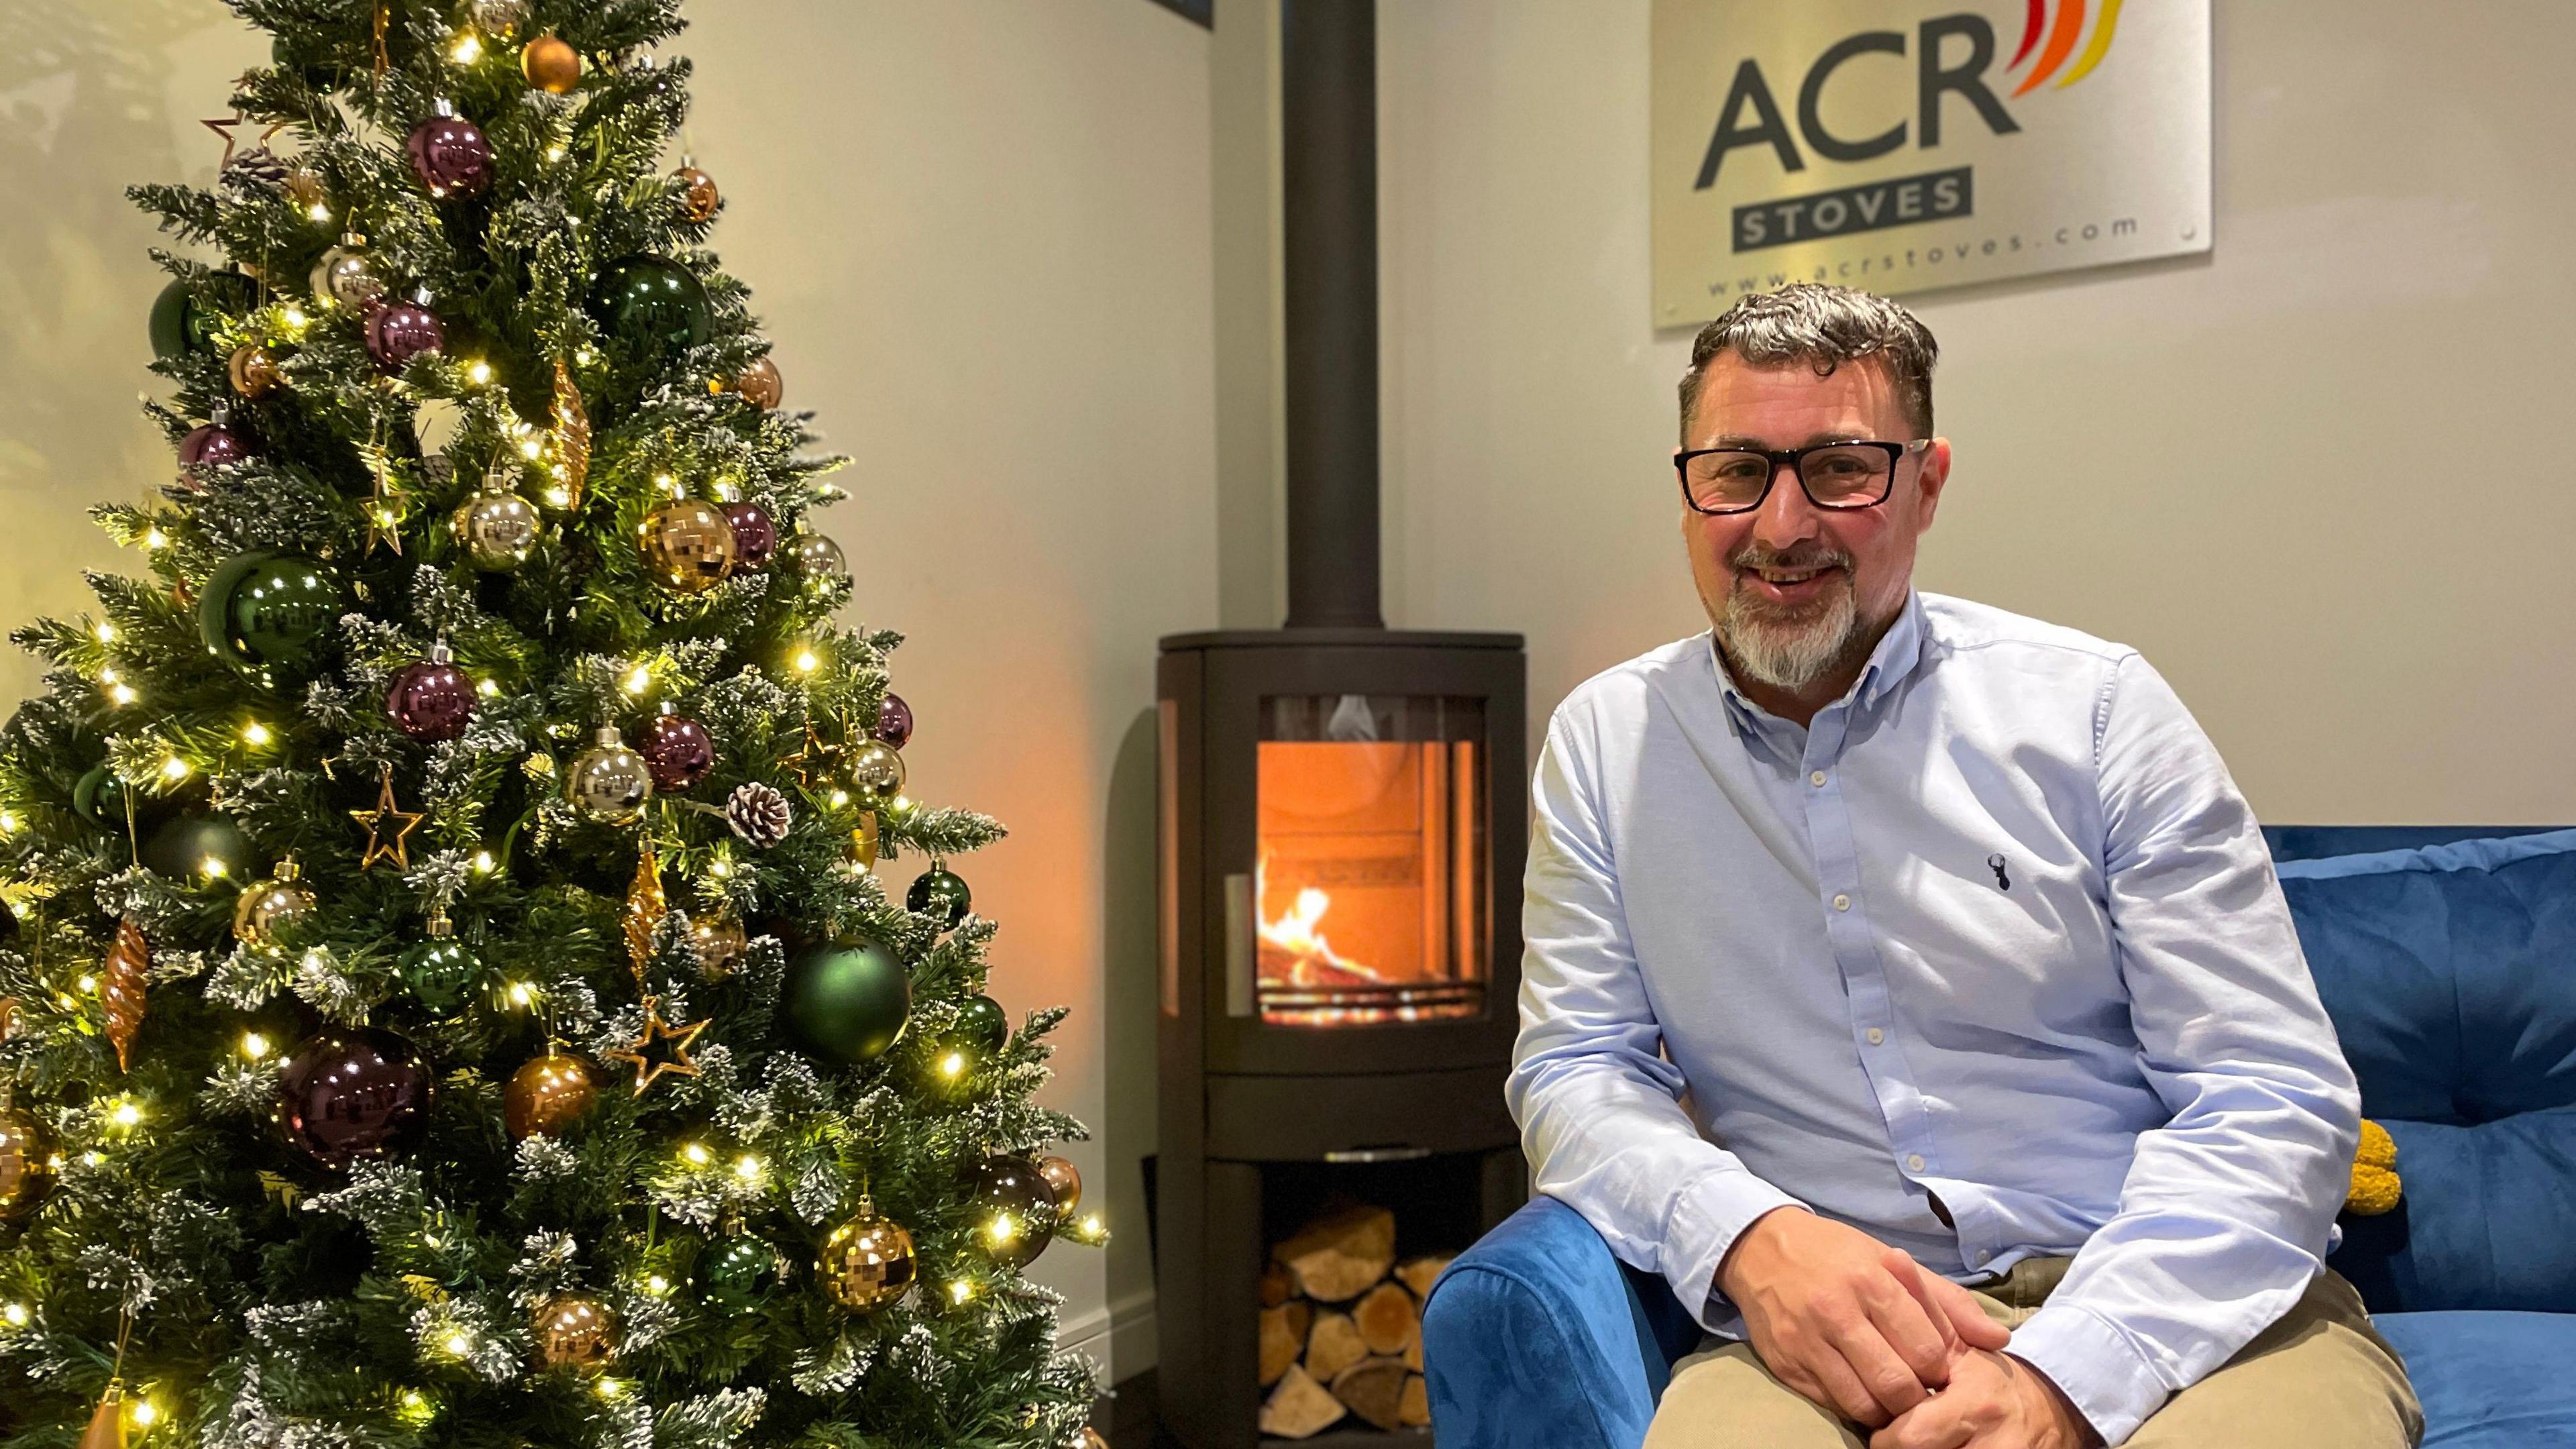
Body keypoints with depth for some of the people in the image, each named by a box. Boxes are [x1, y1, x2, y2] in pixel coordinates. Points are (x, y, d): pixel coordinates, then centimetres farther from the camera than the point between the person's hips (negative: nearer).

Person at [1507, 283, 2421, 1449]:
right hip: (1824, 1323, 0)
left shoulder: (2095, 707, 0)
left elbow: (2271, 1098, -3)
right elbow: (1575, 1067, 4)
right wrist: (1747, 1235, -17)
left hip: (2166, 1309, 1)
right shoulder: (1604, 743, 6)